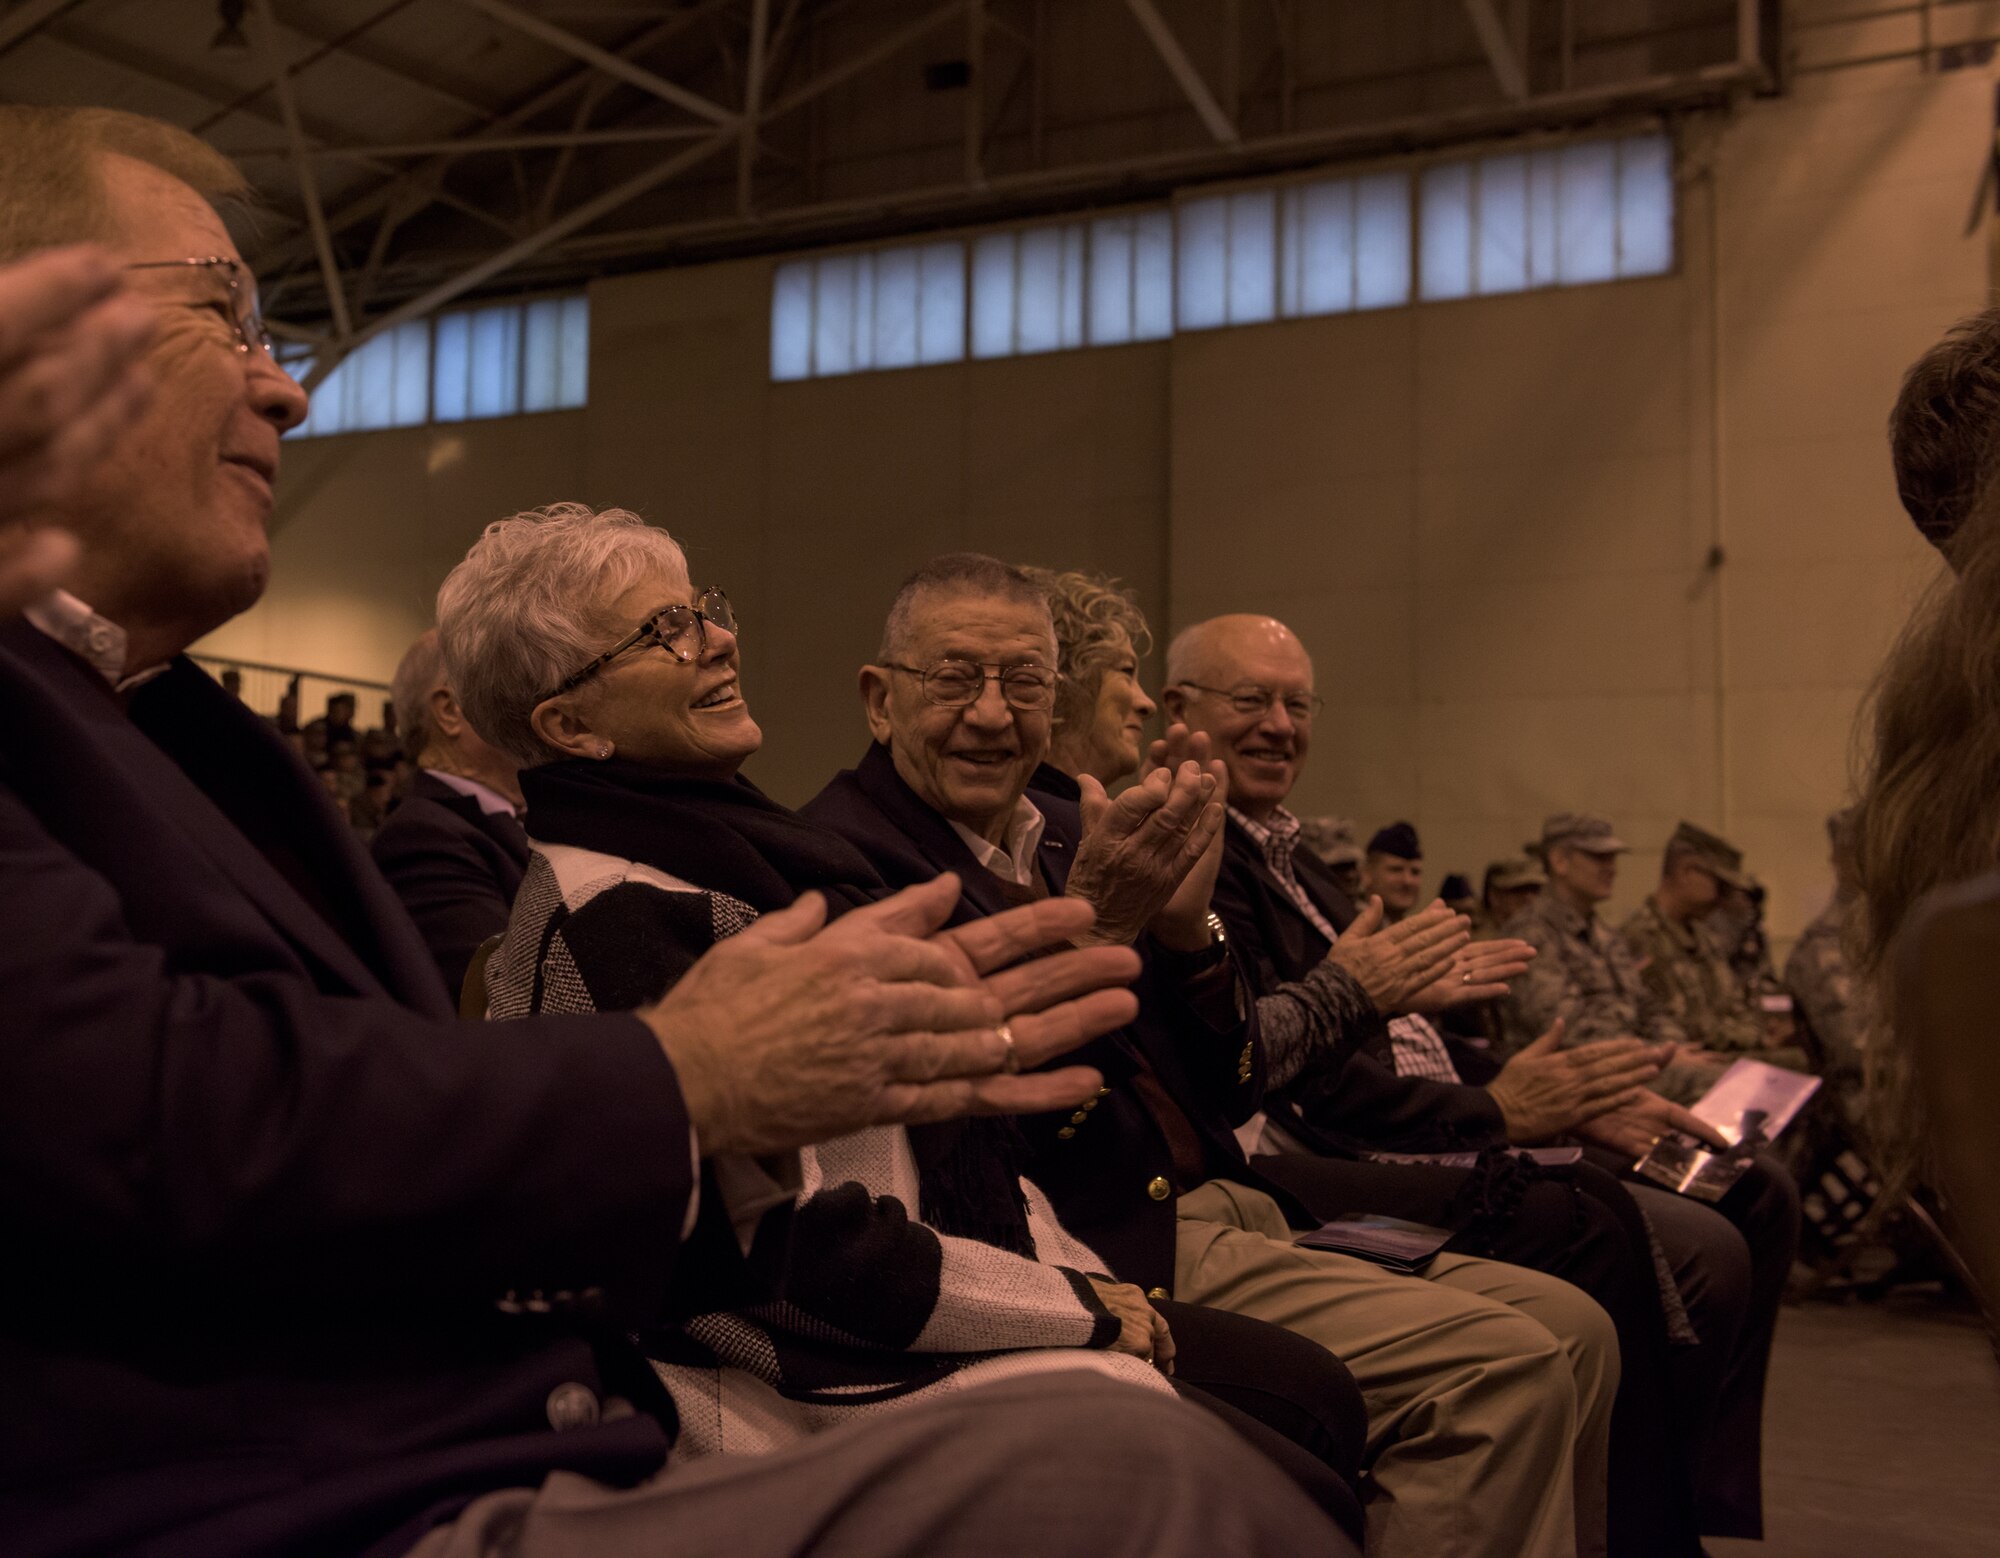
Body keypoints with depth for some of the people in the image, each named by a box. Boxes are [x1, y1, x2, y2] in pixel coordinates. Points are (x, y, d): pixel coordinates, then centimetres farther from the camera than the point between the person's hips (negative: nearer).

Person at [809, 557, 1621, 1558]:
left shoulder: (1066, 827, 14)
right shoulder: (847, 853, -9)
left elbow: (1229, 1094, 12)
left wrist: (1183, 925, -5)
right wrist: (1093, 923, -23)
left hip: (1228, 1208, 8)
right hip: (1111, 1250, -8)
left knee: (1571, 1333, 2)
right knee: (1499, 1369, -18)